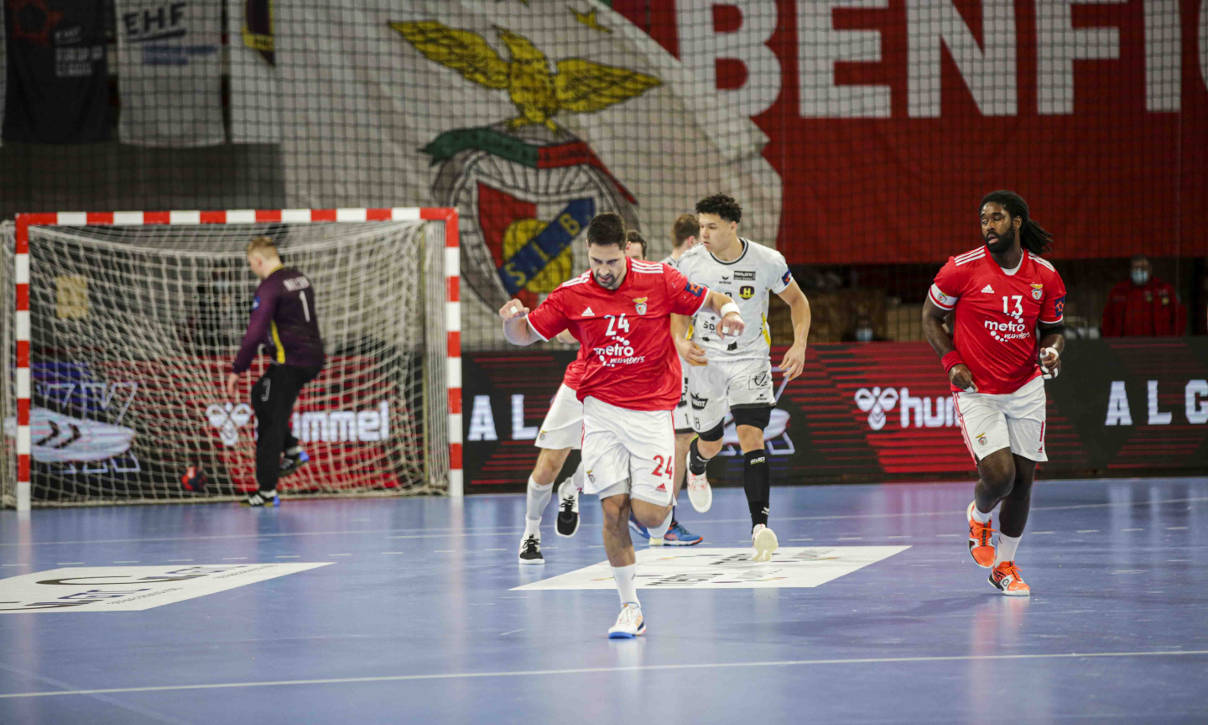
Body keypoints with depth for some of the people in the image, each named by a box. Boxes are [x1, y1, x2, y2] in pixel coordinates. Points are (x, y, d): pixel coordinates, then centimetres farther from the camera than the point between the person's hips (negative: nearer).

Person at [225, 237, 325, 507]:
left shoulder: (269, 287, -14)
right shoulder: (301, 279, 11)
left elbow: (254, 334, -20)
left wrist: (237, 370, -15)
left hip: (289, 362, -8)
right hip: (313, 358, 8)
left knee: (270, 424, -2)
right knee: (260, 395, 26)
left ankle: (267, 491, -3)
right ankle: (292, 450, 20)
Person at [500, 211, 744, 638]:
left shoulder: (659, 280, -5)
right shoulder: (572, 294, -1)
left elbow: (713, 300, 5)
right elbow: (524, 335, 8)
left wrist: (729, 312, -18)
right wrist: (512, 318, -16)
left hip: (652, 411, -1)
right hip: (601, 410, 1)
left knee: (648, 515, -10)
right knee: (614, 510, -7)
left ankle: (664, 512, 29)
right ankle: (630, 607, 5)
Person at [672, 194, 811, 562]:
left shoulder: (767, 261, -12)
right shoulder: (691, 263, -9)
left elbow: (797, 301, 4)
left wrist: (799, 346, -8)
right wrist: (683, 344, -15)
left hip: (750, 359, -2)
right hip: (705, 361, 2)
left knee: (751, 435, -20)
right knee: (711, 442, 14)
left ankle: (759, 525, -24)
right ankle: (696, 465, 54)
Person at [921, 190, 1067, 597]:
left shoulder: (1045, 276, -2)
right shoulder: (962, 269, -11)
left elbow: (1052, 330, 12)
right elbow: (930, 318, 1)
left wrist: (1052, 352, -11)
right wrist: (952, 363, -11)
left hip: (1026, 389, 3)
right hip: (977, 392, -3)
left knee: (1022, 480, 3)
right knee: (999, 475, -17)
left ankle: (1005, 565, 22)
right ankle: (979, 517, 20)